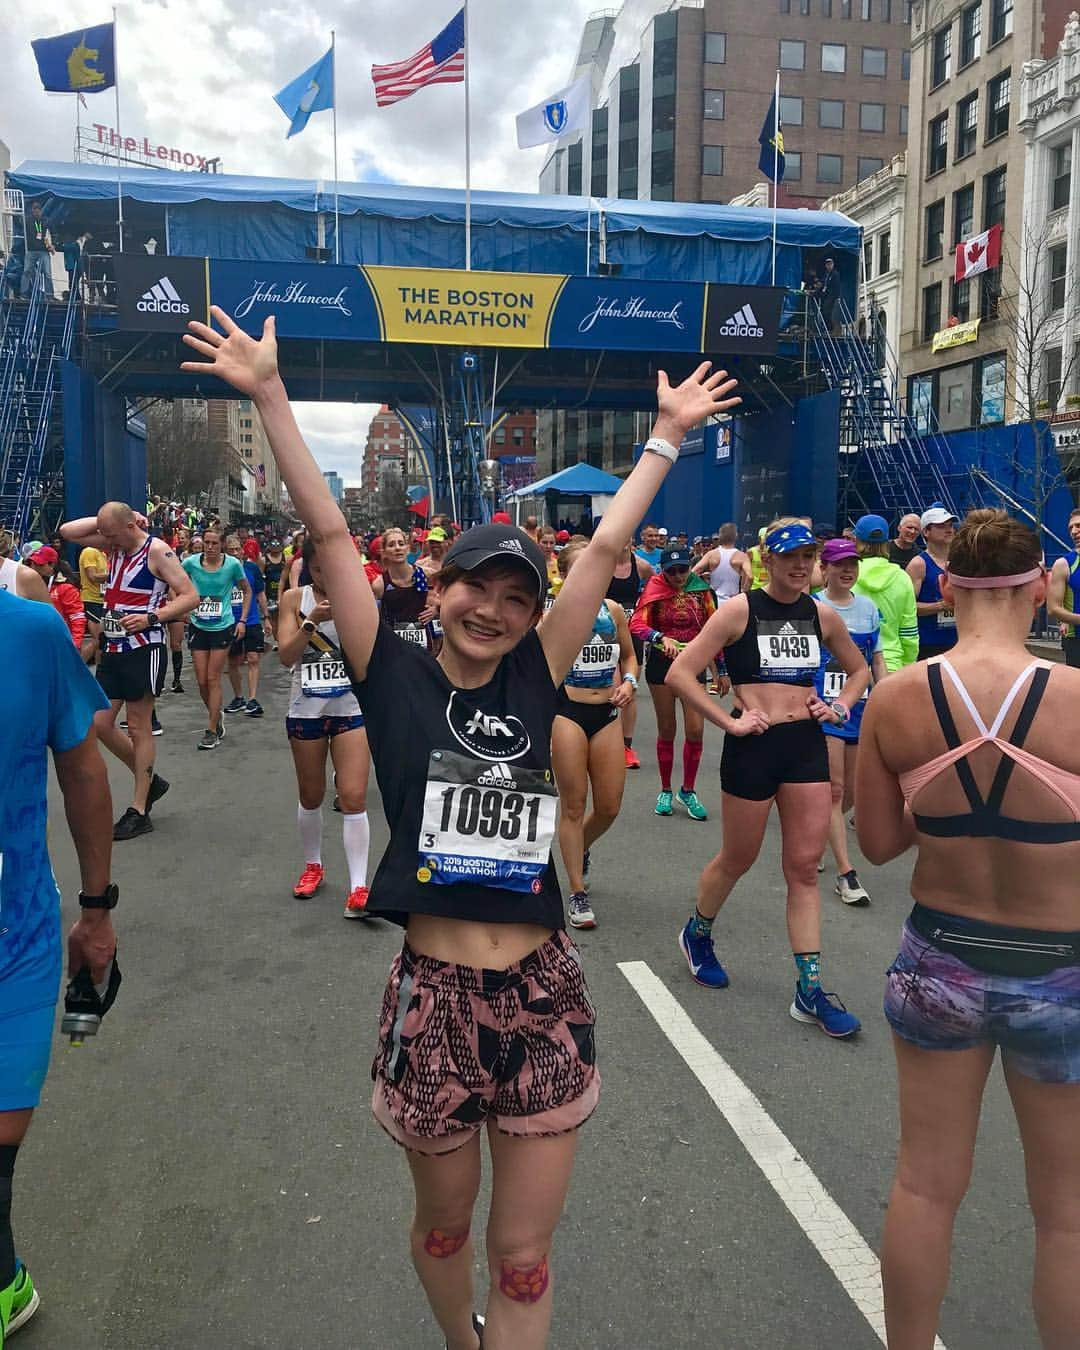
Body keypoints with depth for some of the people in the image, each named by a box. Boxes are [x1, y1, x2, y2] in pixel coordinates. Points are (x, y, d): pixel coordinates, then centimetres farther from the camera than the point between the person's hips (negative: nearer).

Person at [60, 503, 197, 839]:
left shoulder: (157, 551, -12)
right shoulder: (114, 545, 9)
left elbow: (190, 596, -14)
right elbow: (67, 531, 11)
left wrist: (151, 617, -24)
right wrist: (106, 520, 1)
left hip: (143, 650, -8)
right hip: (113, 649, 8)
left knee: (139, 728, -2)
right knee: (100, 724, 7)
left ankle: (139, 812, 6)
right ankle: (149, 780, 25)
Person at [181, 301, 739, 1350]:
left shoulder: (534, 680, 3)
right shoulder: (395, 675, -3)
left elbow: (604, 548, 6)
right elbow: (329, 532, -7)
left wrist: (668, 434, 11)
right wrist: (270, 396, -8)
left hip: (542, 995, 2)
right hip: (433, 996, -1)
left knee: (524, 1253, 9)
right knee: (445, 1223, 21)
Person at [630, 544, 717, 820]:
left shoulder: (700, 590, 0)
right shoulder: (654, 591, -5)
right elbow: (636, 624, -18)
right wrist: (661, 638, -36)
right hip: (661, 662, -1)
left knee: (696, 730, -5)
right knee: (666, 730, 8)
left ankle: (688, 791, 14)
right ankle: (665, 791, 23)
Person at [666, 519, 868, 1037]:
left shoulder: (823, 615, 7)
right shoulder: (740, 610, -7)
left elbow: (858, 669, 24)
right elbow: (679, 674, -12)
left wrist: (839, 706, 6)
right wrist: (729, 722, -15)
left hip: (807, 745, 4)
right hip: (753, 746, -4)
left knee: (804, 868, 5)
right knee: (738, 859, 12)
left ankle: (810, 991, 11)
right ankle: (697, 933, 41)